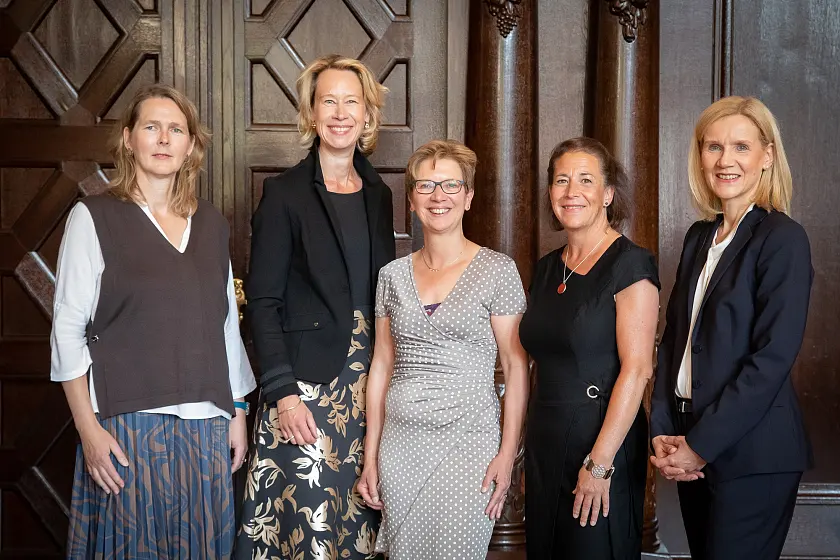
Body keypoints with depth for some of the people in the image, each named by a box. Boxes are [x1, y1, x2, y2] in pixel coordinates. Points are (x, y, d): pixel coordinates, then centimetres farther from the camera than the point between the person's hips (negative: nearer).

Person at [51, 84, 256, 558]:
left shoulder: (212, 222, 10)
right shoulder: (94, 217, -2)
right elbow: (68, 331, -5)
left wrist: (238, 412, 13)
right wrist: (88, 428, -11)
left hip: (207, 424, 4)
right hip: (128, 423, -4)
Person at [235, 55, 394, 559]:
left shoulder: (378, 194, 11)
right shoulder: (285, 194, -4)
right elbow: (263, 300, -6)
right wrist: (282, 392, -14)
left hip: (367, 381, 5)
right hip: (305, 382, -4)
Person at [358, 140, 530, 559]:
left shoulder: (497, 270, -3)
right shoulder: (393, 275, 8)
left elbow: (516, 366, -3)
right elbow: (382, 366, 12)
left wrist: (508, 453, -10)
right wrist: (370, 458, 9)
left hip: (466, 442, -4)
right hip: (400, 442, 4)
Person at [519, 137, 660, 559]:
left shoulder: (630, 264, -10)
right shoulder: (547, 268, 11)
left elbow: (636, 369, -16)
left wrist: (600, 463, -20)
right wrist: (529, 439, 8)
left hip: (602, 440, -7)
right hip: (544, 442, 7)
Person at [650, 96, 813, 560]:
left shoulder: (782, 239, -11)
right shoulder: (699, 237, 11)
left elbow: (772, 357, -17)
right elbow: (674, 338, 11)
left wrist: (702, 445, -15)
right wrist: (663, 432, 0)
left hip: (751, 454, -6)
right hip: (692, 449, 7)